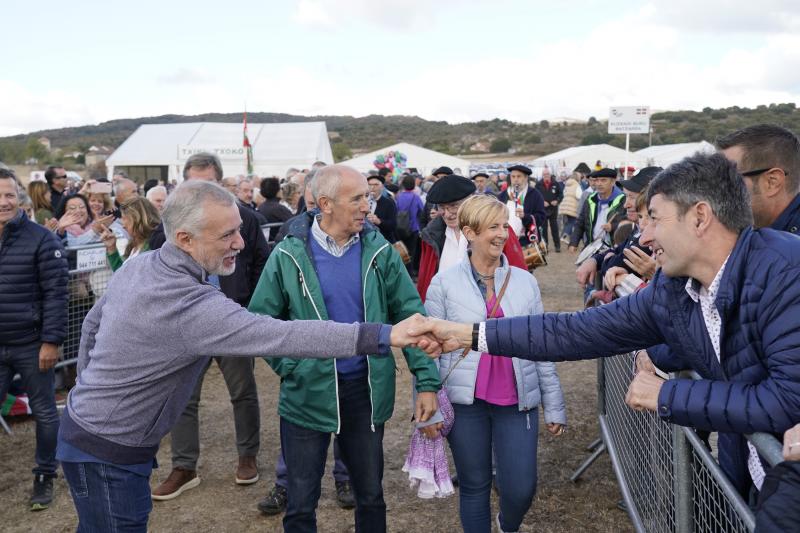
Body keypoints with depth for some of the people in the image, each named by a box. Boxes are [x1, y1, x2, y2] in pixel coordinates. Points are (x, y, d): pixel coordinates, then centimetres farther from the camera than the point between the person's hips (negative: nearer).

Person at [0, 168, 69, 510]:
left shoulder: (41, 239, -9)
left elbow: (55, 293, -11)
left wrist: (51, 340, -15)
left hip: (32, 346, -3)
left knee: (44, 413, 9)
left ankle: (45, 477, 26)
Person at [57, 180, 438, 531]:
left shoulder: (139, 264, -3)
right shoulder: (192, 306, -33)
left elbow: (93, 323, 11)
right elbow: (282, 336, -39)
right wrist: (386, 336, -41)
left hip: (88, 424, 9)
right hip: (106, 454, -9)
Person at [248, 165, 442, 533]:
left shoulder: (378, 250, -4)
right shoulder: (289, 254, -9)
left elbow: (409, 315, -3)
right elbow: (259, 320, 0)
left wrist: (427, 382, -7)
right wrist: (288, 367, -7)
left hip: (367, 390, 2)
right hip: (308, 393, -1)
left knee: (371, 496, 18)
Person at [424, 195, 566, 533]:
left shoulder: (525, 281, 3)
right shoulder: (444, 283, -3)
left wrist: (554, 406, 7)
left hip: (517, 401, 2)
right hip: (465, 402, -1)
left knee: (521, 489, 2)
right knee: (474, 486, 10)